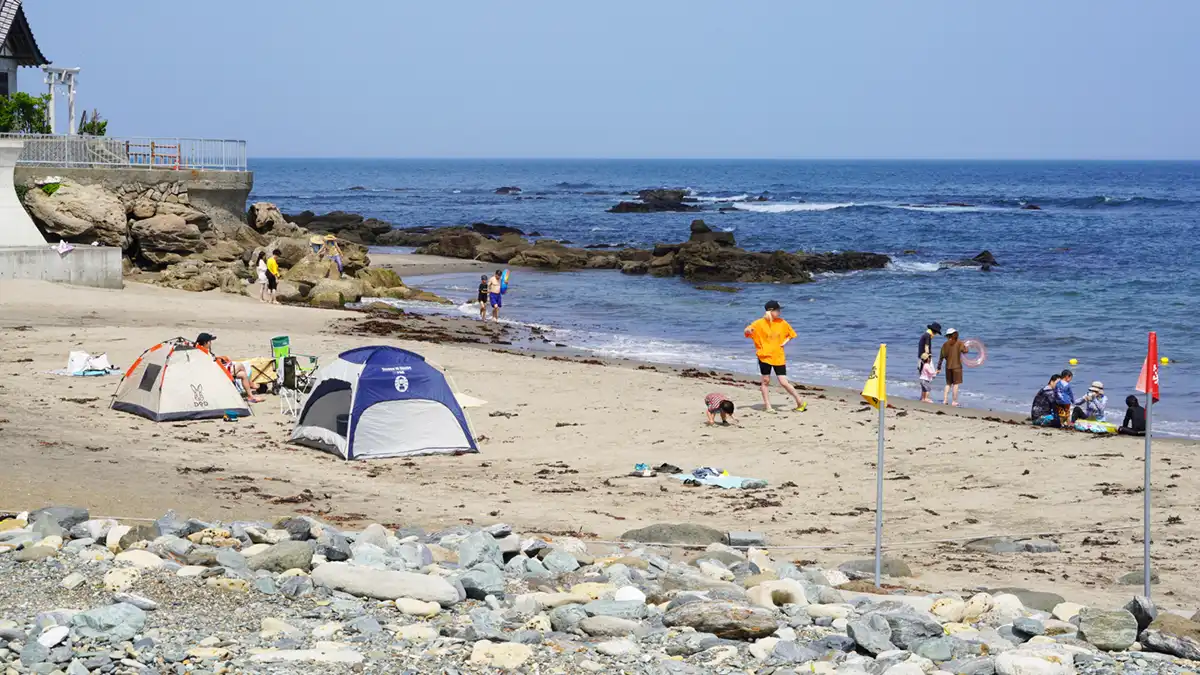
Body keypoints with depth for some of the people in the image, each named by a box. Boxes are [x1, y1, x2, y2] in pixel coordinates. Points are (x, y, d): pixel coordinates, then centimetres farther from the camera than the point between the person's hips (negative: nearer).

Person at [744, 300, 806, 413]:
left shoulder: (782, 322, 2)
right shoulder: (760, 323, -6)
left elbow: (791, 334, 17)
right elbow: (746, 331, -6)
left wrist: (784, 343, 0)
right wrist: (748, 330, -30)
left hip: (778, 357, 1)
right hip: (765, 356, -1)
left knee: (784, 382, -3)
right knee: (765, 381, 4)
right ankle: (767, 406, 12)